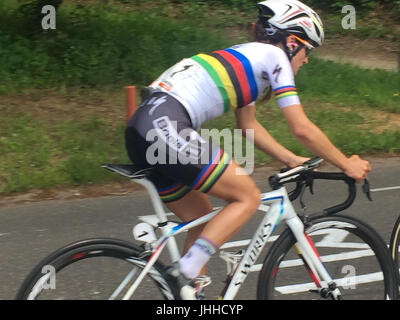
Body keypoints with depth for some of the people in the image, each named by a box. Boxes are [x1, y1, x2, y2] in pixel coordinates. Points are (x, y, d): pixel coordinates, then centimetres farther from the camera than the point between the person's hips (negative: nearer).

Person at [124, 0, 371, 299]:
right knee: (248, 197, 0)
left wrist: (293, 160, 33)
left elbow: (249, 126, 35)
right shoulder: (274, 56, 2)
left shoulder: (247, 56, 28)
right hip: (166, 126, -10)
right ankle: (184, 273, -10)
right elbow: (302, 129, 0)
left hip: (141, 132, 10)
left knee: (205, 220, 18)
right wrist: (347, 165, 11)